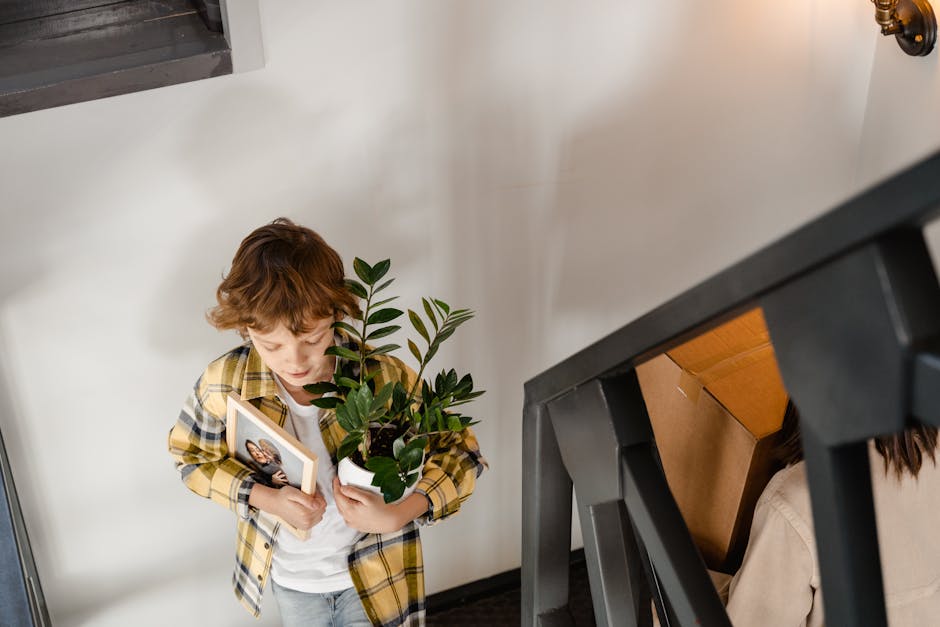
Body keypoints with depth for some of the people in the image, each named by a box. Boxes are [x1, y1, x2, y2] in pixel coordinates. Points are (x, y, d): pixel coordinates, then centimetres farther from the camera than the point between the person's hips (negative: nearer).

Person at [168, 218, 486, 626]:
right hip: (290, 581, 2)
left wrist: (394, 517, -32)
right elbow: (192, 457, -4)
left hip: (374, 577, -2)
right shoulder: (225, 382, -23)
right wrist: (266, 498, -21)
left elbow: (462, 453, -15)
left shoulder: (384, 377, -28)